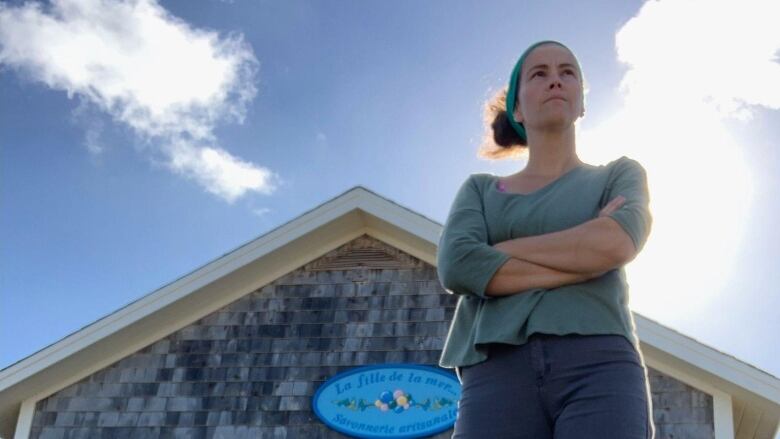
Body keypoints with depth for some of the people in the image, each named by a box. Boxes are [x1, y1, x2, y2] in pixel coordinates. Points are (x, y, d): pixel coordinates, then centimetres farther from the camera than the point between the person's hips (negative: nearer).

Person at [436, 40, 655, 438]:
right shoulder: (480, 190, 24)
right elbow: (455, 267, 2)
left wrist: (496, 253, 5)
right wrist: (584, 261, 0)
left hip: (599, 369, -1)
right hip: (499, 376, 1)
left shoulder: (621, 175, 22)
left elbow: (616, 244, -3)